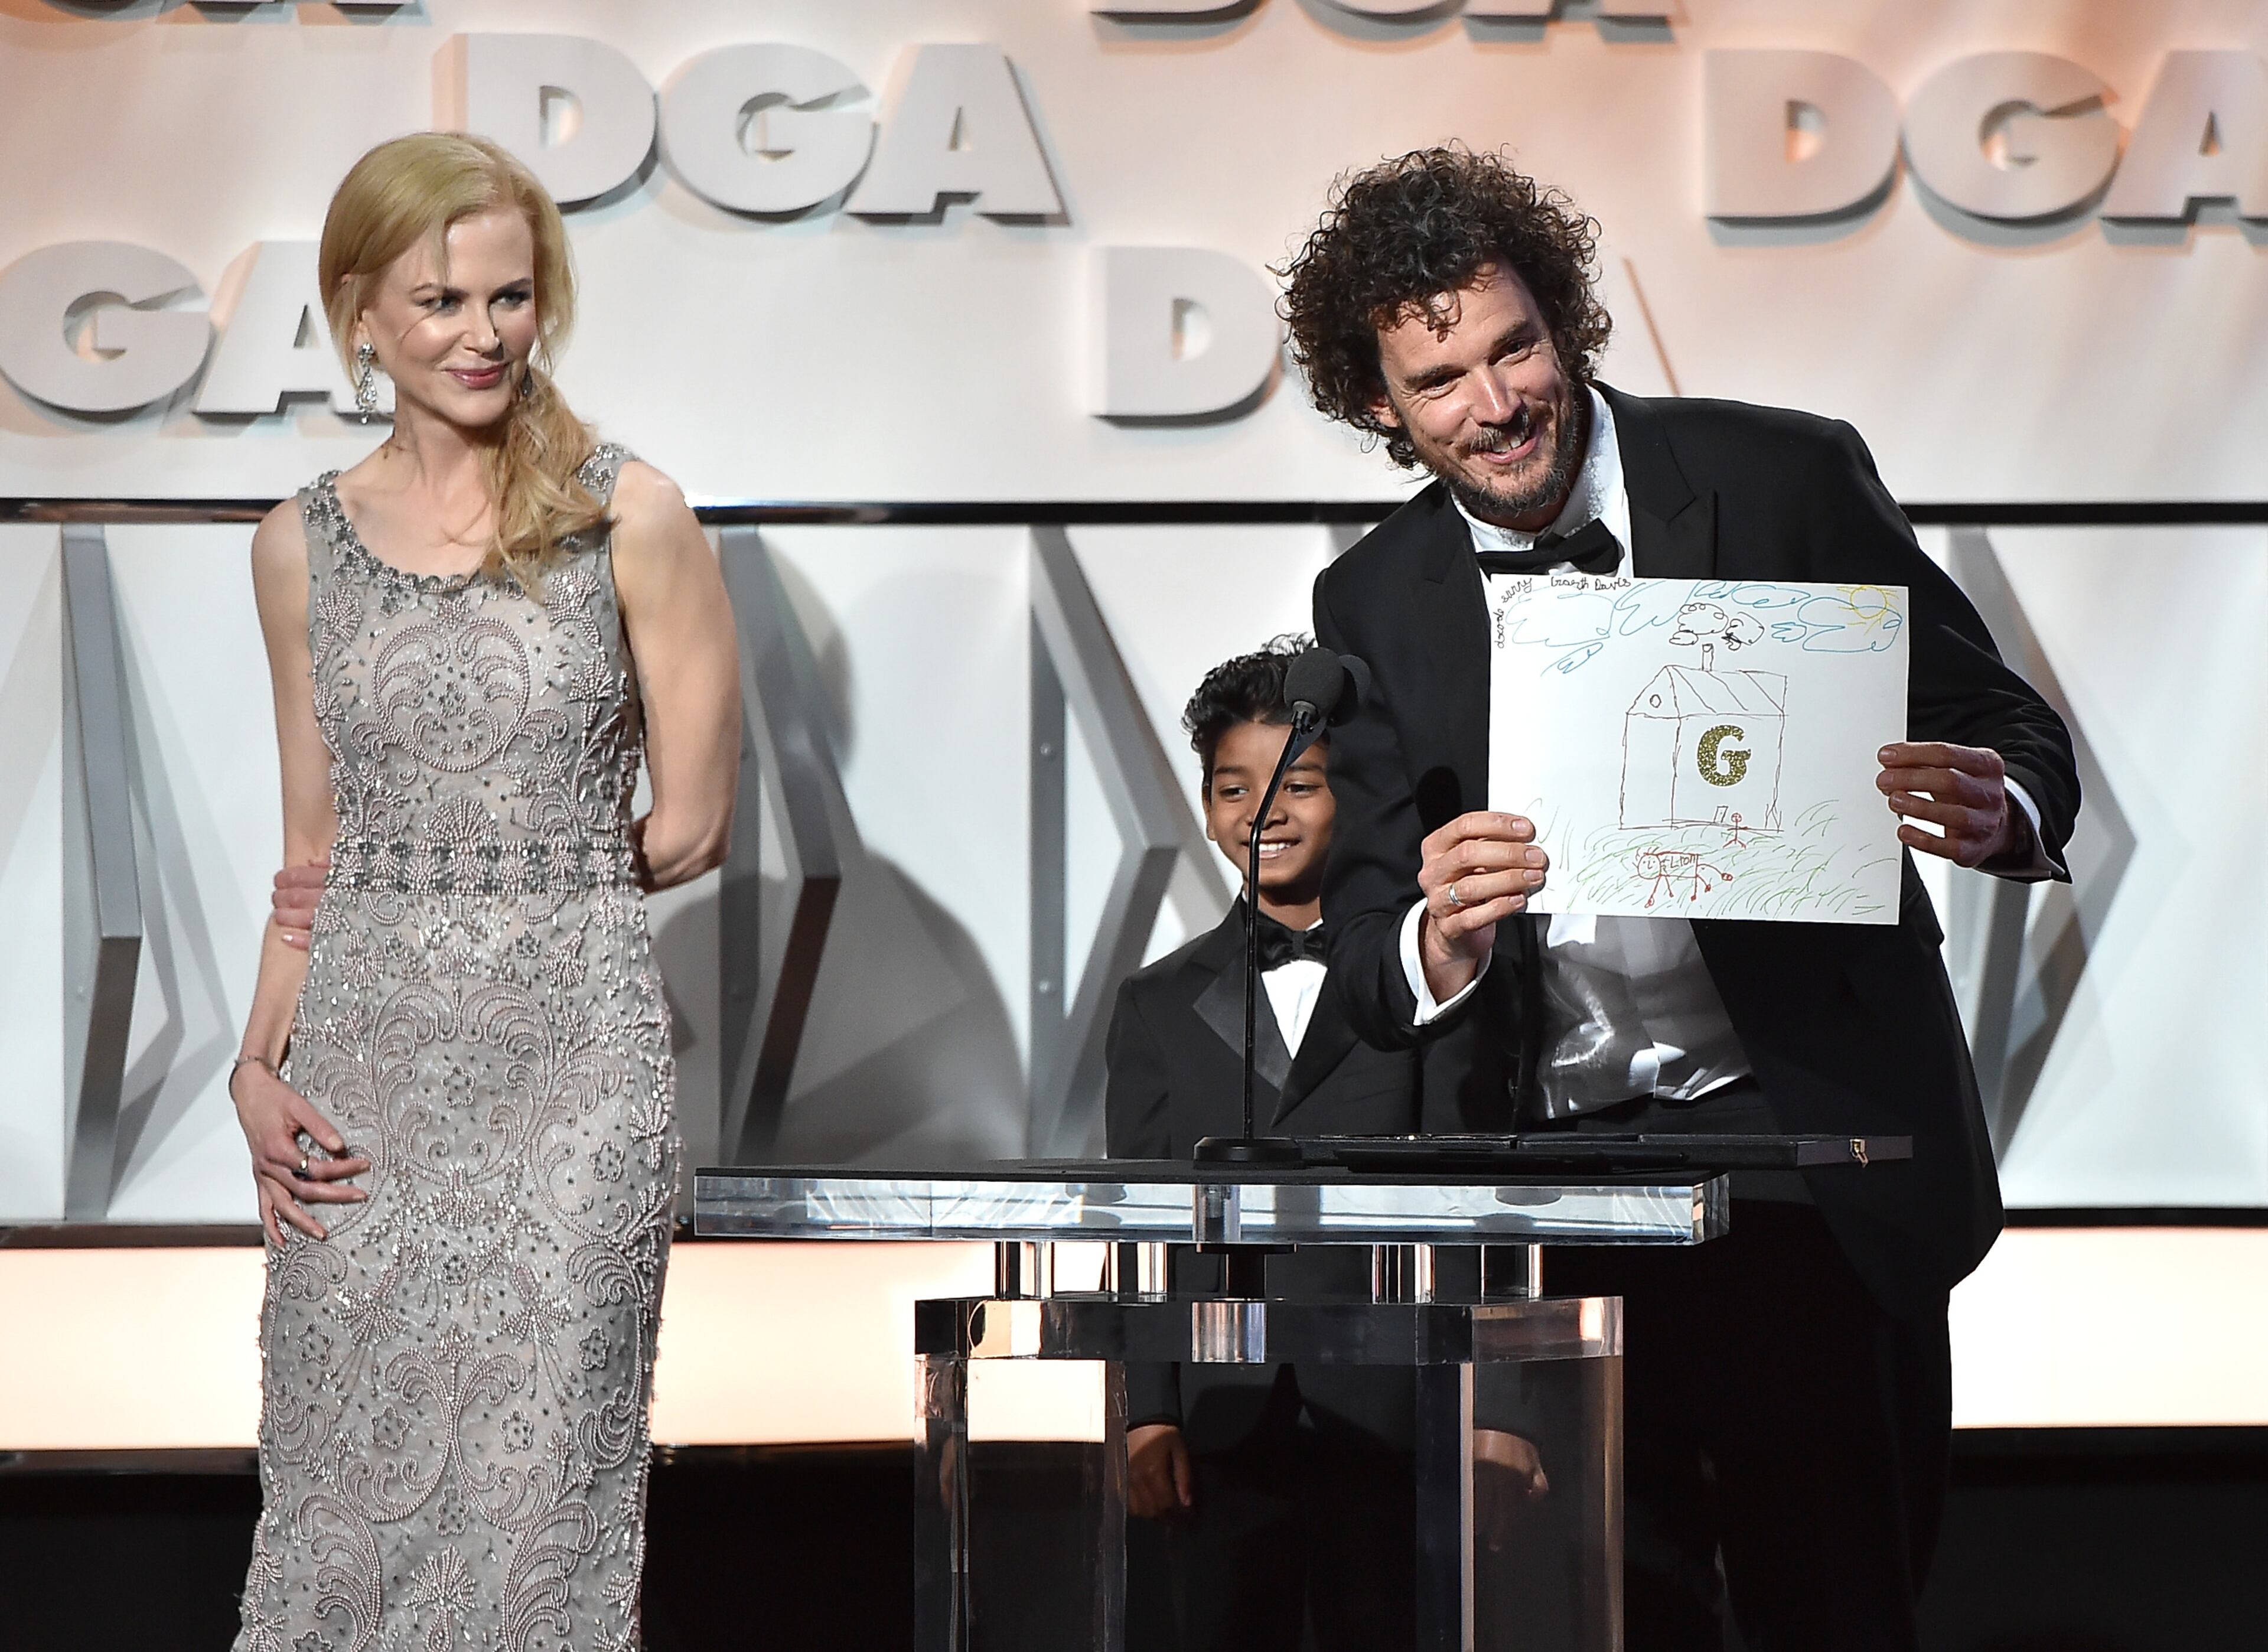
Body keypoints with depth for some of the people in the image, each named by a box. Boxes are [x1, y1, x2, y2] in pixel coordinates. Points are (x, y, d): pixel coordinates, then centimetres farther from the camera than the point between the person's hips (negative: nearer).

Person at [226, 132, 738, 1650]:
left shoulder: (631, 523, -2)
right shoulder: (303, 548, 8)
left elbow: (687, 829, 0)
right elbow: (315, 848, 11)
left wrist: (525, 904, 4)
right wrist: (260, 1069, 0)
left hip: (572, 1064, -3)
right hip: (363, 1072, 3)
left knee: (535, 1491, -2)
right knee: (348, 1483, 5)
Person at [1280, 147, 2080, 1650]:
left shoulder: (1787, 480, -3)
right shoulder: (1376, 605, 6)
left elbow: (2013, 739, 1)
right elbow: (1370, 969, 3)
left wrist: (1996, 816, -23)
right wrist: (1439, 939, -22)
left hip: (1814, 1158, -3)